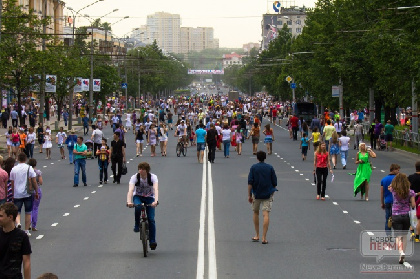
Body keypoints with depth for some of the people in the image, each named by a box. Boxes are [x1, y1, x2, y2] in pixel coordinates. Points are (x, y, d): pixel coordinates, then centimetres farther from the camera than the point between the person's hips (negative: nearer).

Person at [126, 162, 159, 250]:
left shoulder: (153, 177, -21)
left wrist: (156, 201, -54)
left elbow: (156, 189, -36)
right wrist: (129, 201, -52)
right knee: (138, 206, -36)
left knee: (151, 219, -13)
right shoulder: (134, 177, -21)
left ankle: (152, 241, -5)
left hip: (149, 198, 0)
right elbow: (130, 190, -34)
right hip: (138, 196, 0)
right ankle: (137, 225, -14)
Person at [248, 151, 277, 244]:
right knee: (266, 215, -5)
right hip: (268, 194, 0)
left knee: (256, 213, 18)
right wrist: (272, 192, 18)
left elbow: (250, 182, -7)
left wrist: (249, 195, -4)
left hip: (256, 194, 0)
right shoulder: (270, 168, 1)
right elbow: (274, 182, 3)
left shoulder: (253, 168, -2)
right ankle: (264, 238, -13)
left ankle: (257, 236, 22)